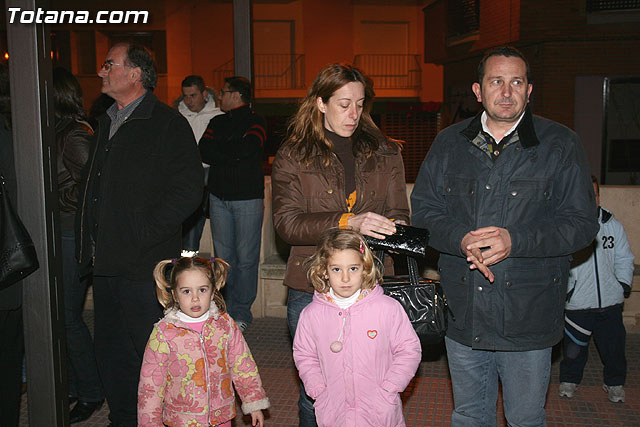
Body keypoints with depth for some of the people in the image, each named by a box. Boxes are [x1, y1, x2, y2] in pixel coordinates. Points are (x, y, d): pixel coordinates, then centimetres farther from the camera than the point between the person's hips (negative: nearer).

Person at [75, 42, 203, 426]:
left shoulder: (169, 124, -8)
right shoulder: (106, 123, 16)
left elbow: (188, 190, -15)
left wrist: (142, 235, -17)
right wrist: (88, 244, 12)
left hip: (145, 265, -8)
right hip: (105, 264, 8)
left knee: (150, 353, 3)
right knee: (111, 351, 16)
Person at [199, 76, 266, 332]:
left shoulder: (255, 122, 0)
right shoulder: (217, 122, 16)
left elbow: (247, 148, -19)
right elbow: (203, 152, 2)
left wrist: (217, 150, -4)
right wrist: (232, 155, -10)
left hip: (248, 198, -5)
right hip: (219, 198, 5)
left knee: (246, 258, -1)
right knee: (223, 256, 8)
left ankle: (241, 313, 9)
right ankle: (225, 311, 18)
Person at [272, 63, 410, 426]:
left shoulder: (386, 152, 11)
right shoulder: (293, 156, 3)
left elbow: (398, 212, 9)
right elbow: (287, 222, -8)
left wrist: (395, 227, -16)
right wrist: (348, 222, -22)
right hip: (312, 291, -1)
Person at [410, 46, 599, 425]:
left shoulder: (561, 144, -3)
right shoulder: (449, 143, 5)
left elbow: (582, 222, -7)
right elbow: (423, 209, 4)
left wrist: (515, 241, -21)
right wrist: (461, 239, -16)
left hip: (528, 317, -2)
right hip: (463, 313, 3)